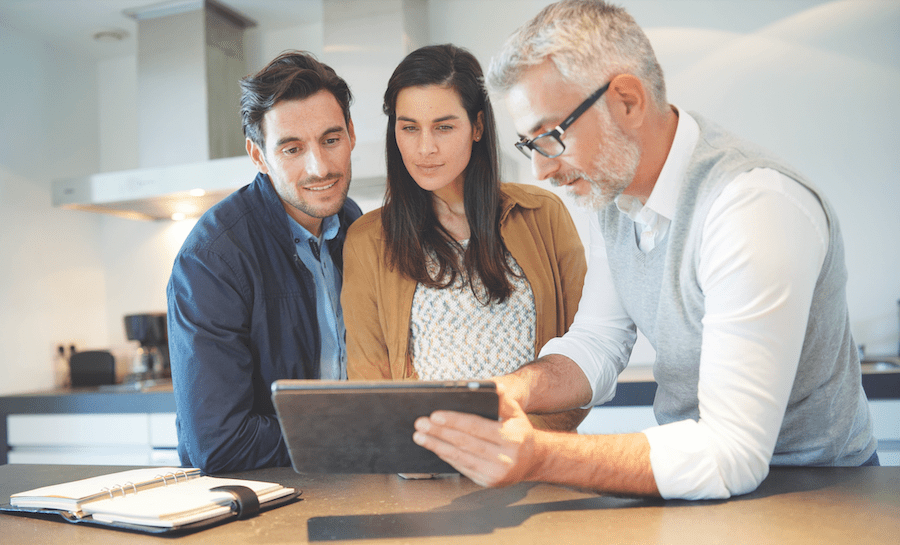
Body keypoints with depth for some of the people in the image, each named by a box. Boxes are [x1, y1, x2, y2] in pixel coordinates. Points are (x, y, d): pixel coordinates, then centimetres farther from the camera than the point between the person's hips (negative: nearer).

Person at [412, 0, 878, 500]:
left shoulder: (758, 209, -27)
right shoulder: (610, 183, -1)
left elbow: (731, 454, -29)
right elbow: (596, 345, 2)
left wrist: (537, 458, -36)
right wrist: (514, 391, -17)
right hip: (683, 459, 5)